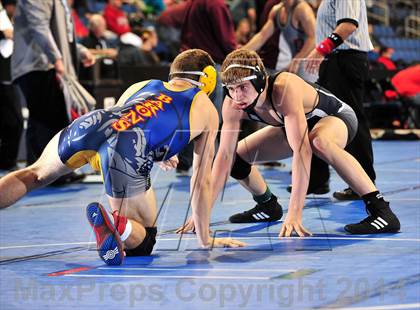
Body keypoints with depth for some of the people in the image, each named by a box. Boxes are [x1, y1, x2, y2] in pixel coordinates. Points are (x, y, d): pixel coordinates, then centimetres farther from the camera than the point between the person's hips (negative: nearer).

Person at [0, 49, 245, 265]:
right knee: (142, 242, 11)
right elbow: (202, 182, 31)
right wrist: (206, 240, 40)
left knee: (35, 175, 30)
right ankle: (118, 224, -23)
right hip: (130, 150, -4)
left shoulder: (141, 86, 38)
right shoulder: (208, 111, 29)